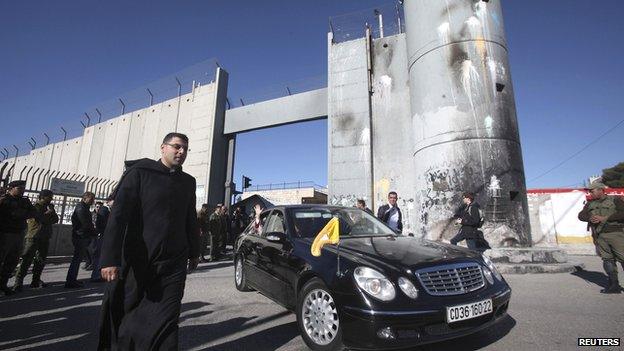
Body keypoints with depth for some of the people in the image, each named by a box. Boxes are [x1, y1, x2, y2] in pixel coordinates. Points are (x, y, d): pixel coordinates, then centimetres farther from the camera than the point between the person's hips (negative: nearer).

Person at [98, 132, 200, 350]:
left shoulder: (188, 182, 10)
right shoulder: (140, 172, -4)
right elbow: (119, 214, -13)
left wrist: (194, 252, 20)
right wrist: (110, 258, -21)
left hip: (173, 264, 3)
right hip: (137, 261, -2)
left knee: (165, 323, 2)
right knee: (123, 316, 14)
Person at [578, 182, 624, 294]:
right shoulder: (590, 204, 16)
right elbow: (581, 215, 8)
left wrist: (604, 218, -14)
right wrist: (590, 218, -12)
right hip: (600, 236, 4)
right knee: (607, 260, 4)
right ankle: (614, 285, 8)